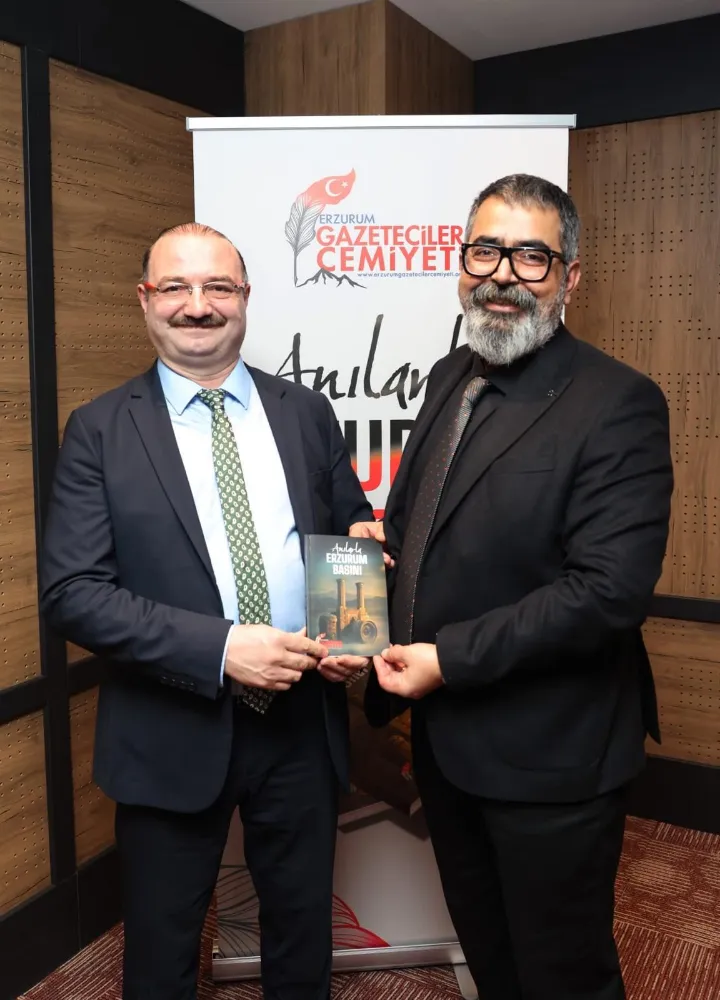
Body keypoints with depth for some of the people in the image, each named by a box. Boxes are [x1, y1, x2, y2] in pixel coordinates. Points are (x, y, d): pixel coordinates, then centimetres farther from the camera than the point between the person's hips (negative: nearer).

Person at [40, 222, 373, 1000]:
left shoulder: (306, 413, 2)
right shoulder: (99, 431, -6)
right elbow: (71, 592, -13)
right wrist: (219, 648, -23)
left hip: (301, 722, 3)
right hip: (172, 735, -2)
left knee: (303, 936, 23)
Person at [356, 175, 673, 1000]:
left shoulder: (619, 404, -18)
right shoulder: (449, 378, 6)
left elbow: (609, 589, -25)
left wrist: (448, 659, -22)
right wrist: (380, 544, -6)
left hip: (549, 756, -7)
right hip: (446, 735, 7)